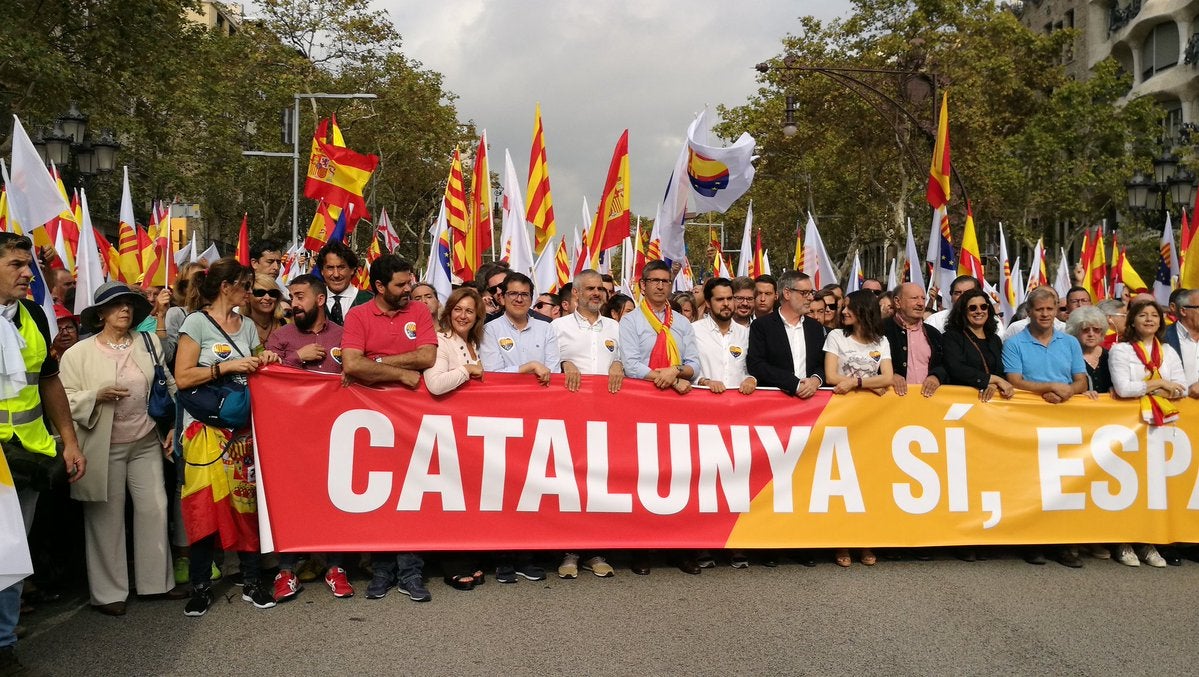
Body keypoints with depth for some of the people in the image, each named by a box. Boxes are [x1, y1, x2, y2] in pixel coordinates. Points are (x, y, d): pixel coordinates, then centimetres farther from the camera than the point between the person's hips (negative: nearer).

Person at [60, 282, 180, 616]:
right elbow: (65, 401, -6)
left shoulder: (149, 343, 4)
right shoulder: (78, 353, -5)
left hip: (147, 442, 3)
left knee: (155, 509, 6)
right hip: (104, 448, -3)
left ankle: (156, 581, 21)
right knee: (107, 518, 5)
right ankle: (108, 592, 18)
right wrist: (98, 396, -23)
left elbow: (169, 385, 10)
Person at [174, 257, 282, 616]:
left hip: (243, 426, 5)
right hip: (206, 428, -5)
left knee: (248, 501, 4)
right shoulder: (197, 322, -4)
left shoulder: (247, 326, 14)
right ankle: (201, 586, 9)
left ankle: (252, 582, 13)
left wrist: (264, 361, 0)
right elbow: (182, 377, -11)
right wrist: (227, 366, -16)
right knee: (206, 505, -4)